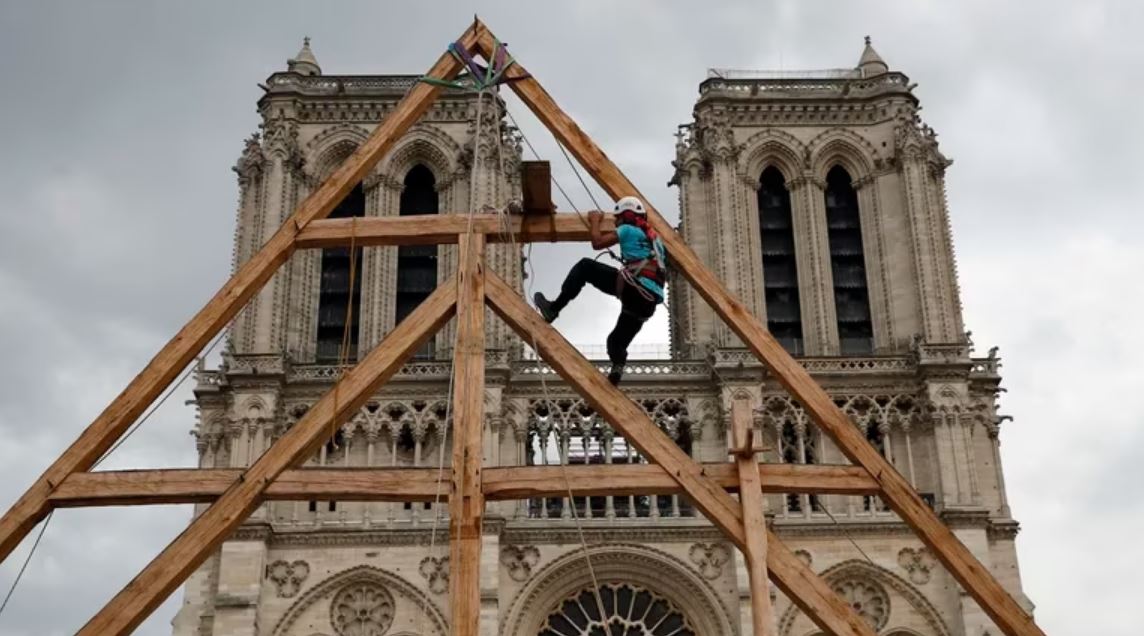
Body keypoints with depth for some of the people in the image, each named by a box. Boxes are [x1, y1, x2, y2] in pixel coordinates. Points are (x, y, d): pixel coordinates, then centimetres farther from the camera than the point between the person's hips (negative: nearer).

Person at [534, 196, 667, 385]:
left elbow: (597, 242, 5)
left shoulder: (628, 229, 9)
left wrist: (595, 221, 24)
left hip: (634, 286, -7)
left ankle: (554, 308, -2)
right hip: (650, 300, 7)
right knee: (617, 341, 18)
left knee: (585, 267, 3)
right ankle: (616, 369, -5)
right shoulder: (653, 236, 32)